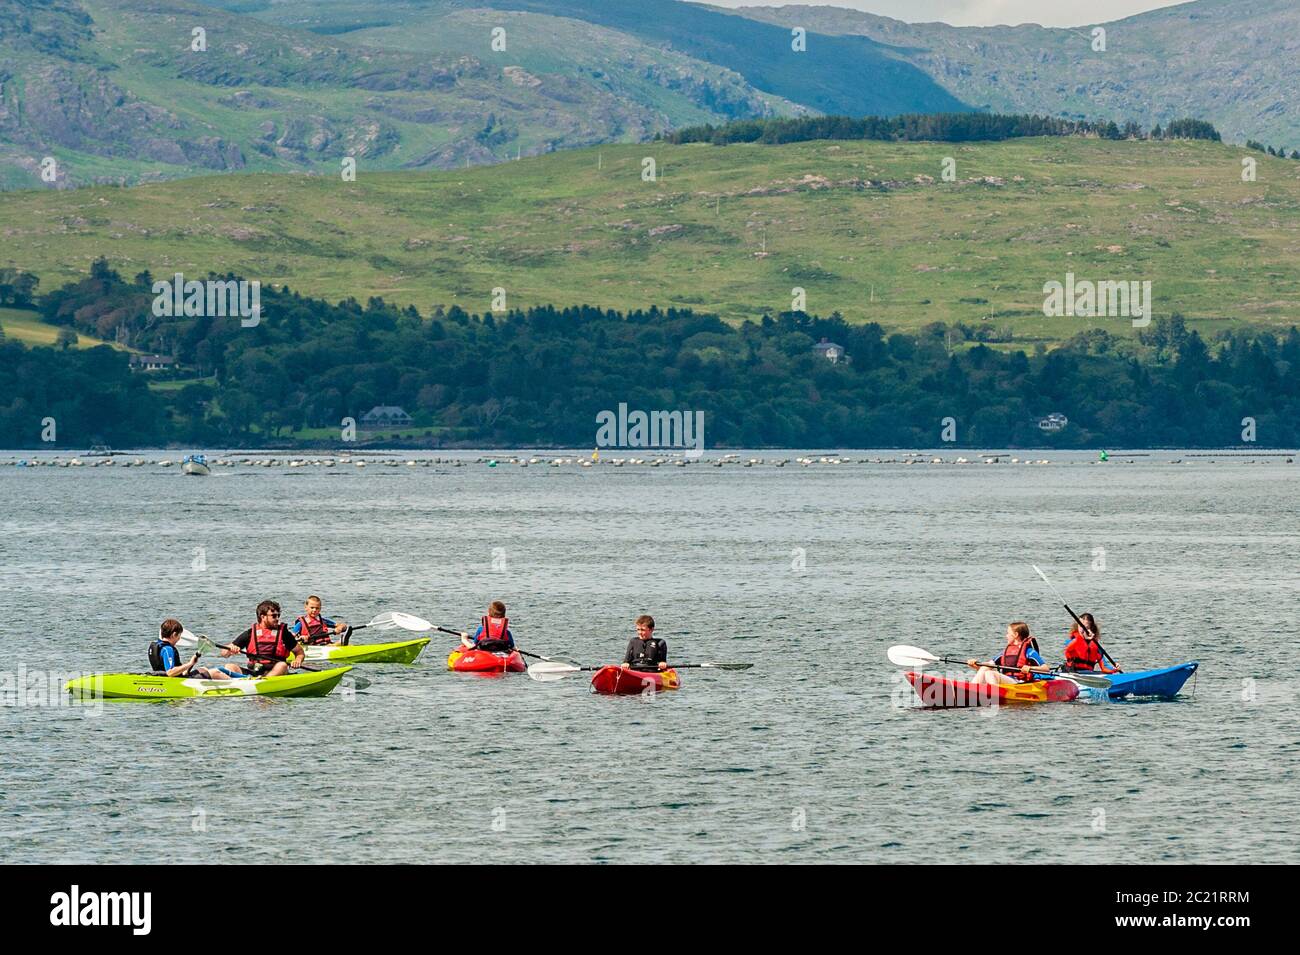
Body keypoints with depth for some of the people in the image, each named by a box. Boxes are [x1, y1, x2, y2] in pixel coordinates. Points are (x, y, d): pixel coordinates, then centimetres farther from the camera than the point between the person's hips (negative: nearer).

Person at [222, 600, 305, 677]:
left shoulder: (283, 633, 9)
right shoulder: (250, 633, 10)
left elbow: (300, 653, 16)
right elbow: (224, 653, 11)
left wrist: (298, 660, -7)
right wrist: (231, 650, -12)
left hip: (273, 672, -1)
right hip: (252, 672, 1)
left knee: (282, 666, -34)